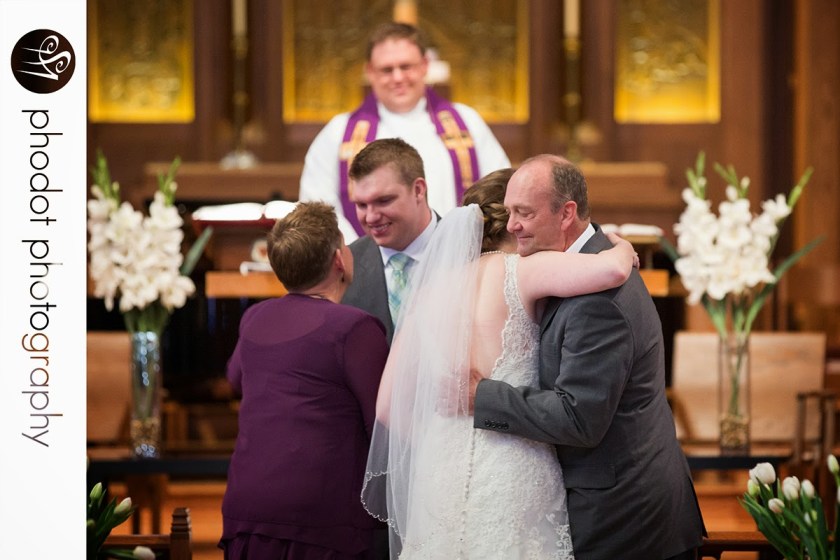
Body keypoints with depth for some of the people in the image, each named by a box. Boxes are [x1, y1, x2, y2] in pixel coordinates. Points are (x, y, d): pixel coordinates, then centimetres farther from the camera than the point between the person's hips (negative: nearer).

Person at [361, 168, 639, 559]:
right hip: (512, 475, -5)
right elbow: (612, 271, -21)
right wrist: (620, 247, 2)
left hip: (443, 475, 5)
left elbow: (389, 406, 8)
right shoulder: (520, 273, -7)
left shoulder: (432, 290, 7)